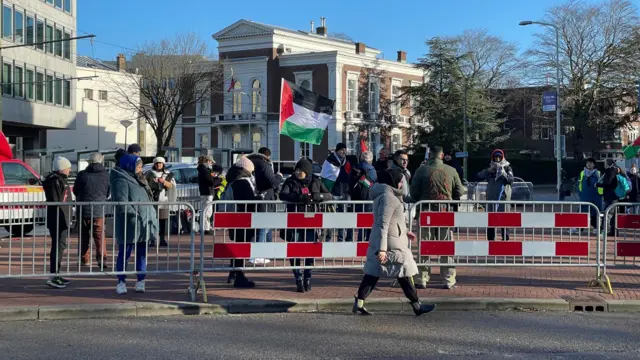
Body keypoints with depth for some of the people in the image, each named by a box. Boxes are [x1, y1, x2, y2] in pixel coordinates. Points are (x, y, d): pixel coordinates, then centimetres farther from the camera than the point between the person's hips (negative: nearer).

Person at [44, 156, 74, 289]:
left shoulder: (61, 180, 19)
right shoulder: (55, 181, -14)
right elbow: (55, 202, -21)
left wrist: (67, 219, 24)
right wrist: (60, 218, -25)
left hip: (62, 220, 11)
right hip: (57, 220, -11)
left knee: (60, 247, 16)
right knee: (58, 246, -11)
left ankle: (56, 275, 24)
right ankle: (53, 277, -12)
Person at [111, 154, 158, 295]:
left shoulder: (135, 179, 21)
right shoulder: (121, 180, -10)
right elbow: (121, 203, -21)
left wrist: (151, 216, 17)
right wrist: (134, 214, -24)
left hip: (143, 224, 9)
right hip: (129, 225, -9)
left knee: (142, 254, 10)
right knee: (125, 253, -1)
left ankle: (141, 281, 15)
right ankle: (121, 282, 7)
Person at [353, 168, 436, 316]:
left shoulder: (383, 195, 15)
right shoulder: (388, 197, -17)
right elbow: (383, 224, -24)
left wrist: (404, 232, 28)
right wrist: (382, 249, -27)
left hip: (377, 241, 10)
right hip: (391, 243, -10)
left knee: (373, 272, 8)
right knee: (404, 272, 2)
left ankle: (359, 303, 5)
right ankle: (417, 306, 13)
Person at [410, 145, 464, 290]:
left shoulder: (422, 170, -5)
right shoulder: (451, 171, -2)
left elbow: (413, 192, -2)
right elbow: (460, 192, 3)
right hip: (446, 211, 1)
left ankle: (423, 279, 8)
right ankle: (449, 280, 8)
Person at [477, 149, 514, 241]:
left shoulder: (507, 168, 5)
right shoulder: (490, 168, 13)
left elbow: (511, 180, -9)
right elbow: (479, 176, 0)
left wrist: (503, 173, -19)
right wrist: (489, 170, -12)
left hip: (503, 196, -3)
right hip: (491, 196, 3)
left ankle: (505, 237, -3)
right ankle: (490, 238, 11)